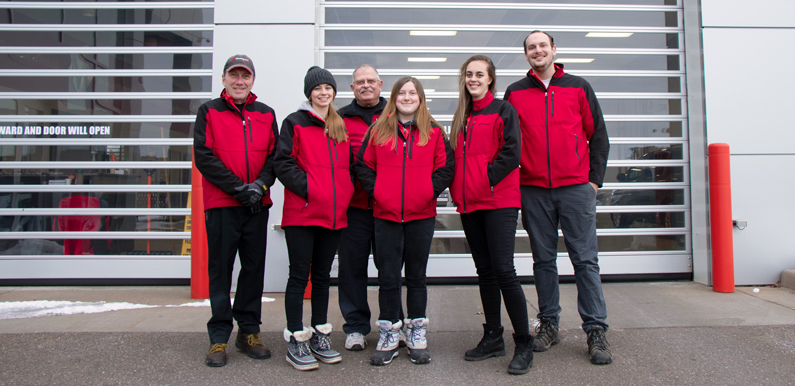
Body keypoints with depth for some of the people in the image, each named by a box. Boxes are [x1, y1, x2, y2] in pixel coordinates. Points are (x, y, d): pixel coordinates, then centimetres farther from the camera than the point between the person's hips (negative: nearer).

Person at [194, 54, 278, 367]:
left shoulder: (266, 114, 13)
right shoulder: (209, 111, 4)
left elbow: (275, 155, 8)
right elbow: (204, 156, -5)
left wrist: (260, 184, -10)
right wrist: (238, 188, -13)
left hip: (257, 205, 3)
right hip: (221, 204, -3)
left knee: (254, 268, 8)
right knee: (220, 269, 2)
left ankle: (249, 331, 21)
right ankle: (219, 337, 12)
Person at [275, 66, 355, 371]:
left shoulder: (342, 126, 16)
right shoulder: (295, 122, 1)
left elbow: (349, 164, 20)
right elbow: (284, 163, -7)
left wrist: (346, 192, 4)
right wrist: (307, 188, -17)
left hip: (335, 214, 5)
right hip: (302, 212, -5)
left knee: (322, 275, 13)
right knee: (299, 275, 0)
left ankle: (320, 336, 23)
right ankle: (296, 340, 10)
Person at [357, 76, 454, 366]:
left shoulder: (434, 132, 6)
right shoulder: (379, 130, 7)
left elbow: (445, 167, 3)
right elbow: (363, 165, 7)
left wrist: (429, 191, -9)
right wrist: (376, 191, -5)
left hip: (422, 214, 0)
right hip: (385, 214, 0)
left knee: (416, 276, 11)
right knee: (388, 277, 5)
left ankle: (417, 334, 23)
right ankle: (388, 336, 19)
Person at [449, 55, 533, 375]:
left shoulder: (503, 110, 0)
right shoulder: (462, 116, 18)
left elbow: (511, 153, -11)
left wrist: (487, 180, -15)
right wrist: (458, 189, 7)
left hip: (499, 201, -6)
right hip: (469, 204, 6)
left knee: (503, 270, -10)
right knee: (485, 270, 11)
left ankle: (524, 344, 3)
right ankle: (493, 337, 22)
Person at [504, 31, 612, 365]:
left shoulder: (578, 87, 9)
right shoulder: (515, 93, 11)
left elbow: (598, 135, 10)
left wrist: (595, 178, 2)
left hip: (576, 187, -1)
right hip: (533, 190, 1)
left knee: (585, 259, -1)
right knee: (543, 259, 8)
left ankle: (596, 330, 7)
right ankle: (549, 324, 20)